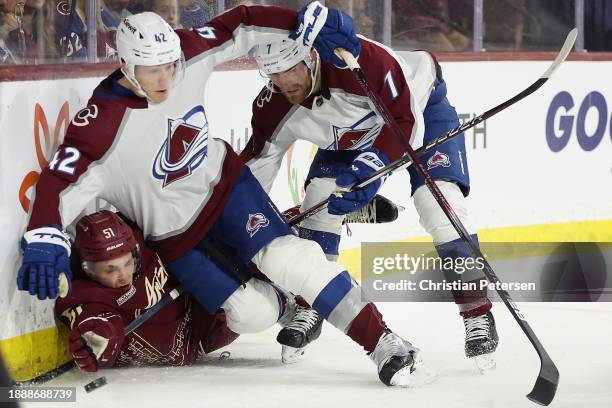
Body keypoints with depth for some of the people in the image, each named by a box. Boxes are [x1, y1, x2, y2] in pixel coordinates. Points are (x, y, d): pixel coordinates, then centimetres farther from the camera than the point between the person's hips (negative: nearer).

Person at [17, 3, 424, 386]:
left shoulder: (186, 55, -17)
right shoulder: (102, 124, -30)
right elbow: (60, 182, -36)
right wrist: (44, 242, -53)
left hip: (222, 183, 2)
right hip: (173, 234, -2)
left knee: (288, 258, -22)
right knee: (253, 311, -9)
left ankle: (382, 340, -19)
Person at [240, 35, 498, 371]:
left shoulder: (366, 62, -42)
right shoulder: (274, 107, -23)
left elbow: (406, 123, -35)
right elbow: (254, 165, -12)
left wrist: (373, 165, -46)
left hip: (420, 105, -5)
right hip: (351, 134, 5)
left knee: (437, 199, -23)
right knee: (320, 197, -13)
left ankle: (478, 315, -13)